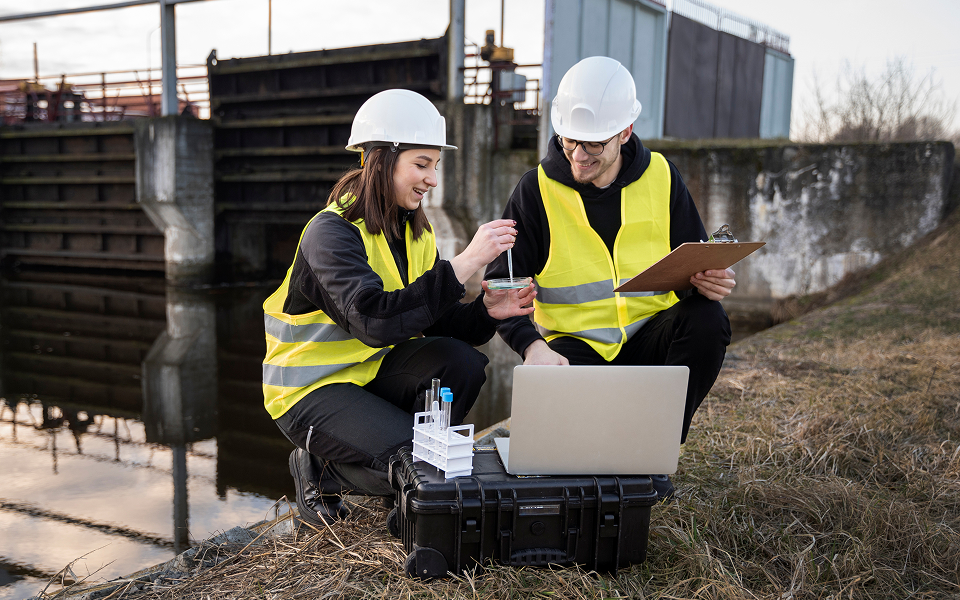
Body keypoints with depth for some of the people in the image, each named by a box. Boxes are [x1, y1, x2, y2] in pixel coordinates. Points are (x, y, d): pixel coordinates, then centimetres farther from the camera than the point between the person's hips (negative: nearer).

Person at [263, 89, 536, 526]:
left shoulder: (414, 230, 4)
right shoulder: (331, 232, -21)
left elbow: (433, 322, 0)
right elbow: (375, 320, -38)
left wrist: (485, 311, -20)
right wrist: (464, 263, -40)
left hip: (372, 368, 7)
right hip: (310, 388, -7)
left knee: (460, 361, -19)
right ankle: (320, 471, 4)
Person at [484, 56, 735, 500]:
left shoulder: (660, 177, 0)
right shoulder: (537, 189, -6)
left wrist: (708, 280, -17)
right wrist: (531, 345, -24)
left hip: (650, 336, 3)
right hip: (575, 344, -2)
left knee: (707, 320, -28)